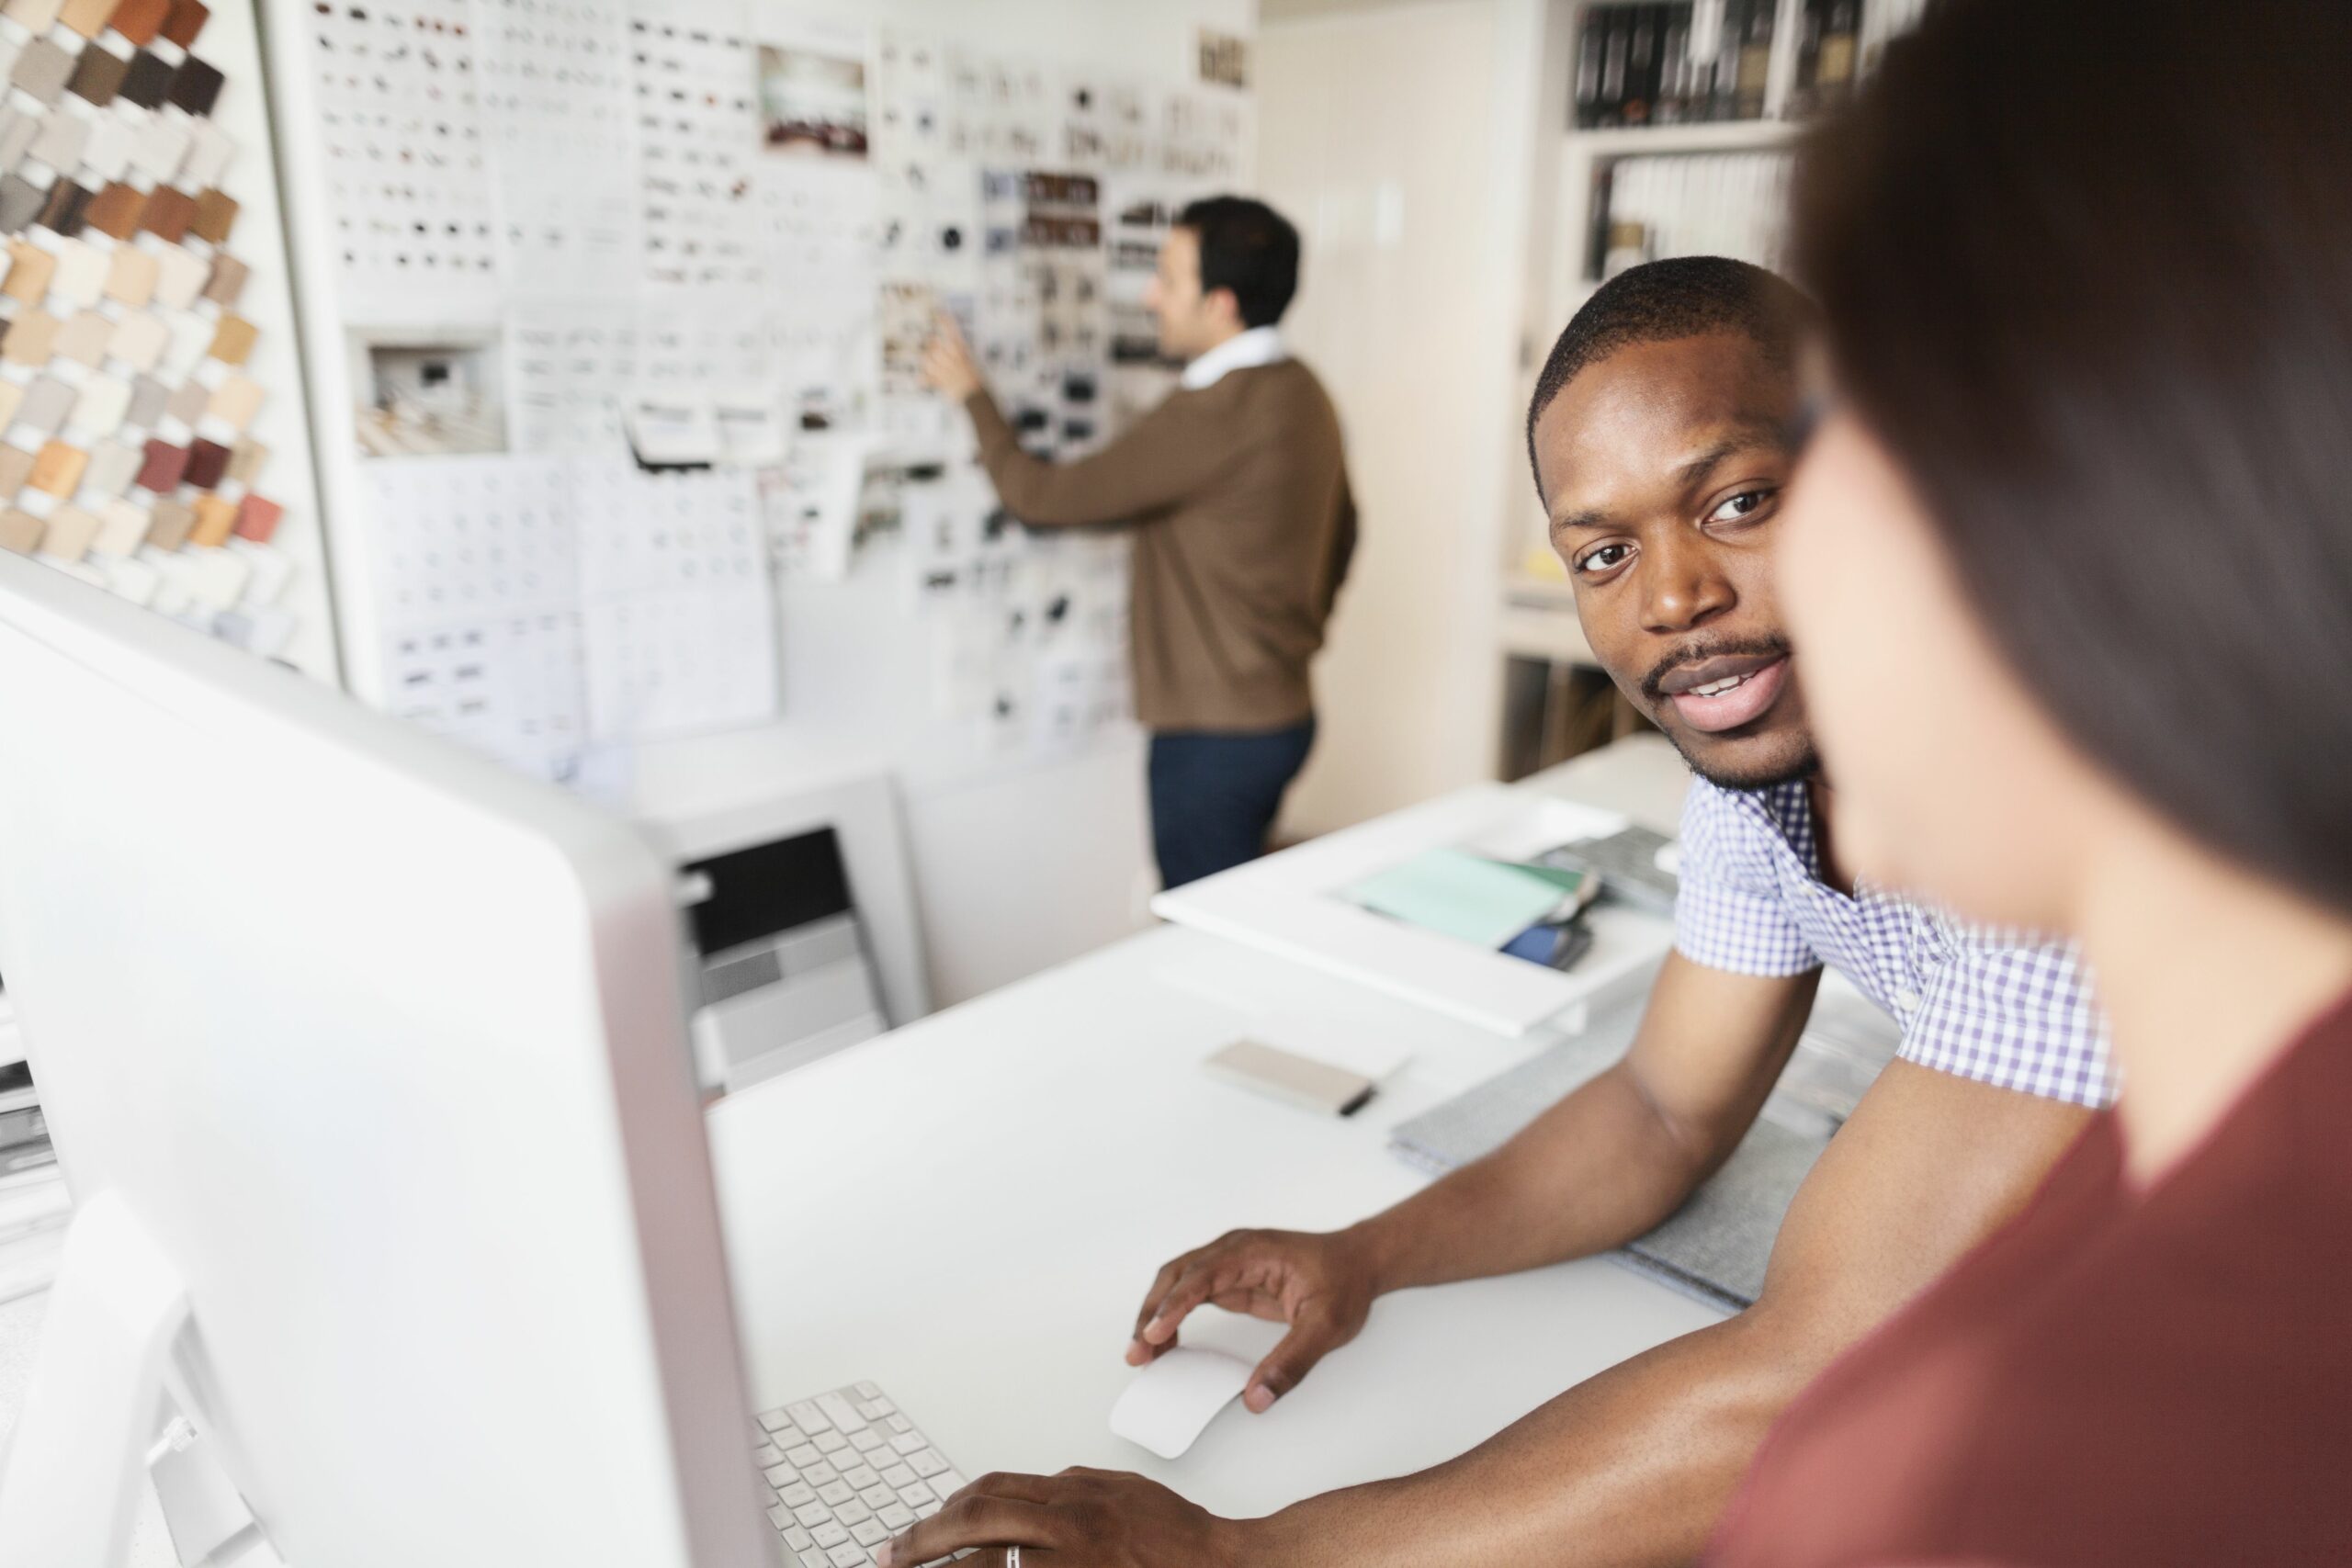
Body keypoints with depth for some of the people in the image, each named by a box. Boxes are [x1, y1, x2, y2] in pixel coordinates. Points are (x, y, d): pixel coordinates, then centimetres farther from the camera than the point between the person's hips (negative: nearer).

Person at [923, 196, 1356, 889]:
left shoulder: (1214, 413, -23)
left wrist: (972, 394, -2)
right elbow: (1341, 534, 18)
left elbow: (1040, 497, -17)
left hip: (1215, 734, -10)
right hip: (1283, 710, 10)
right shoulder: (1302, 392, 7)